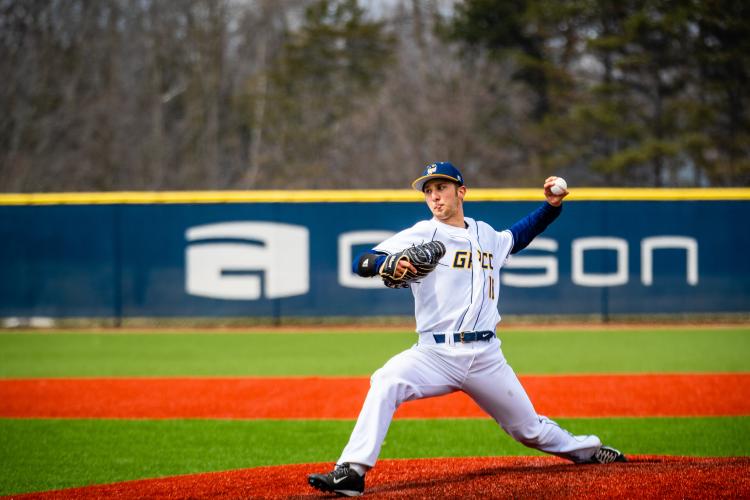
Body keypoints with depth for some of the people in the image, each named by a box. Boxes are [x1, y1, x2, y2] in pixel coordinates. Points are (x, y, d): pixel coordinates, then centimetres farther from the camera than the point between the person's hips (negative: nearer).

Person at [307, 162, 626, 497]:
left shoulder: (486, 235, 14)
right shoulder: (420, 235, 0)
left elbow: (518, 236, 37)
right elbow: (361, 264, -10)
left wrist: (551, 206, 22)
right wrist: (386, 263, -32)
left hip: (486, 359, 3)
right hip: (436, 354, -3)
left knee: (529, 429, 12)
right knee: (386, 382, -31)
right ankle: (352, 472, -33)